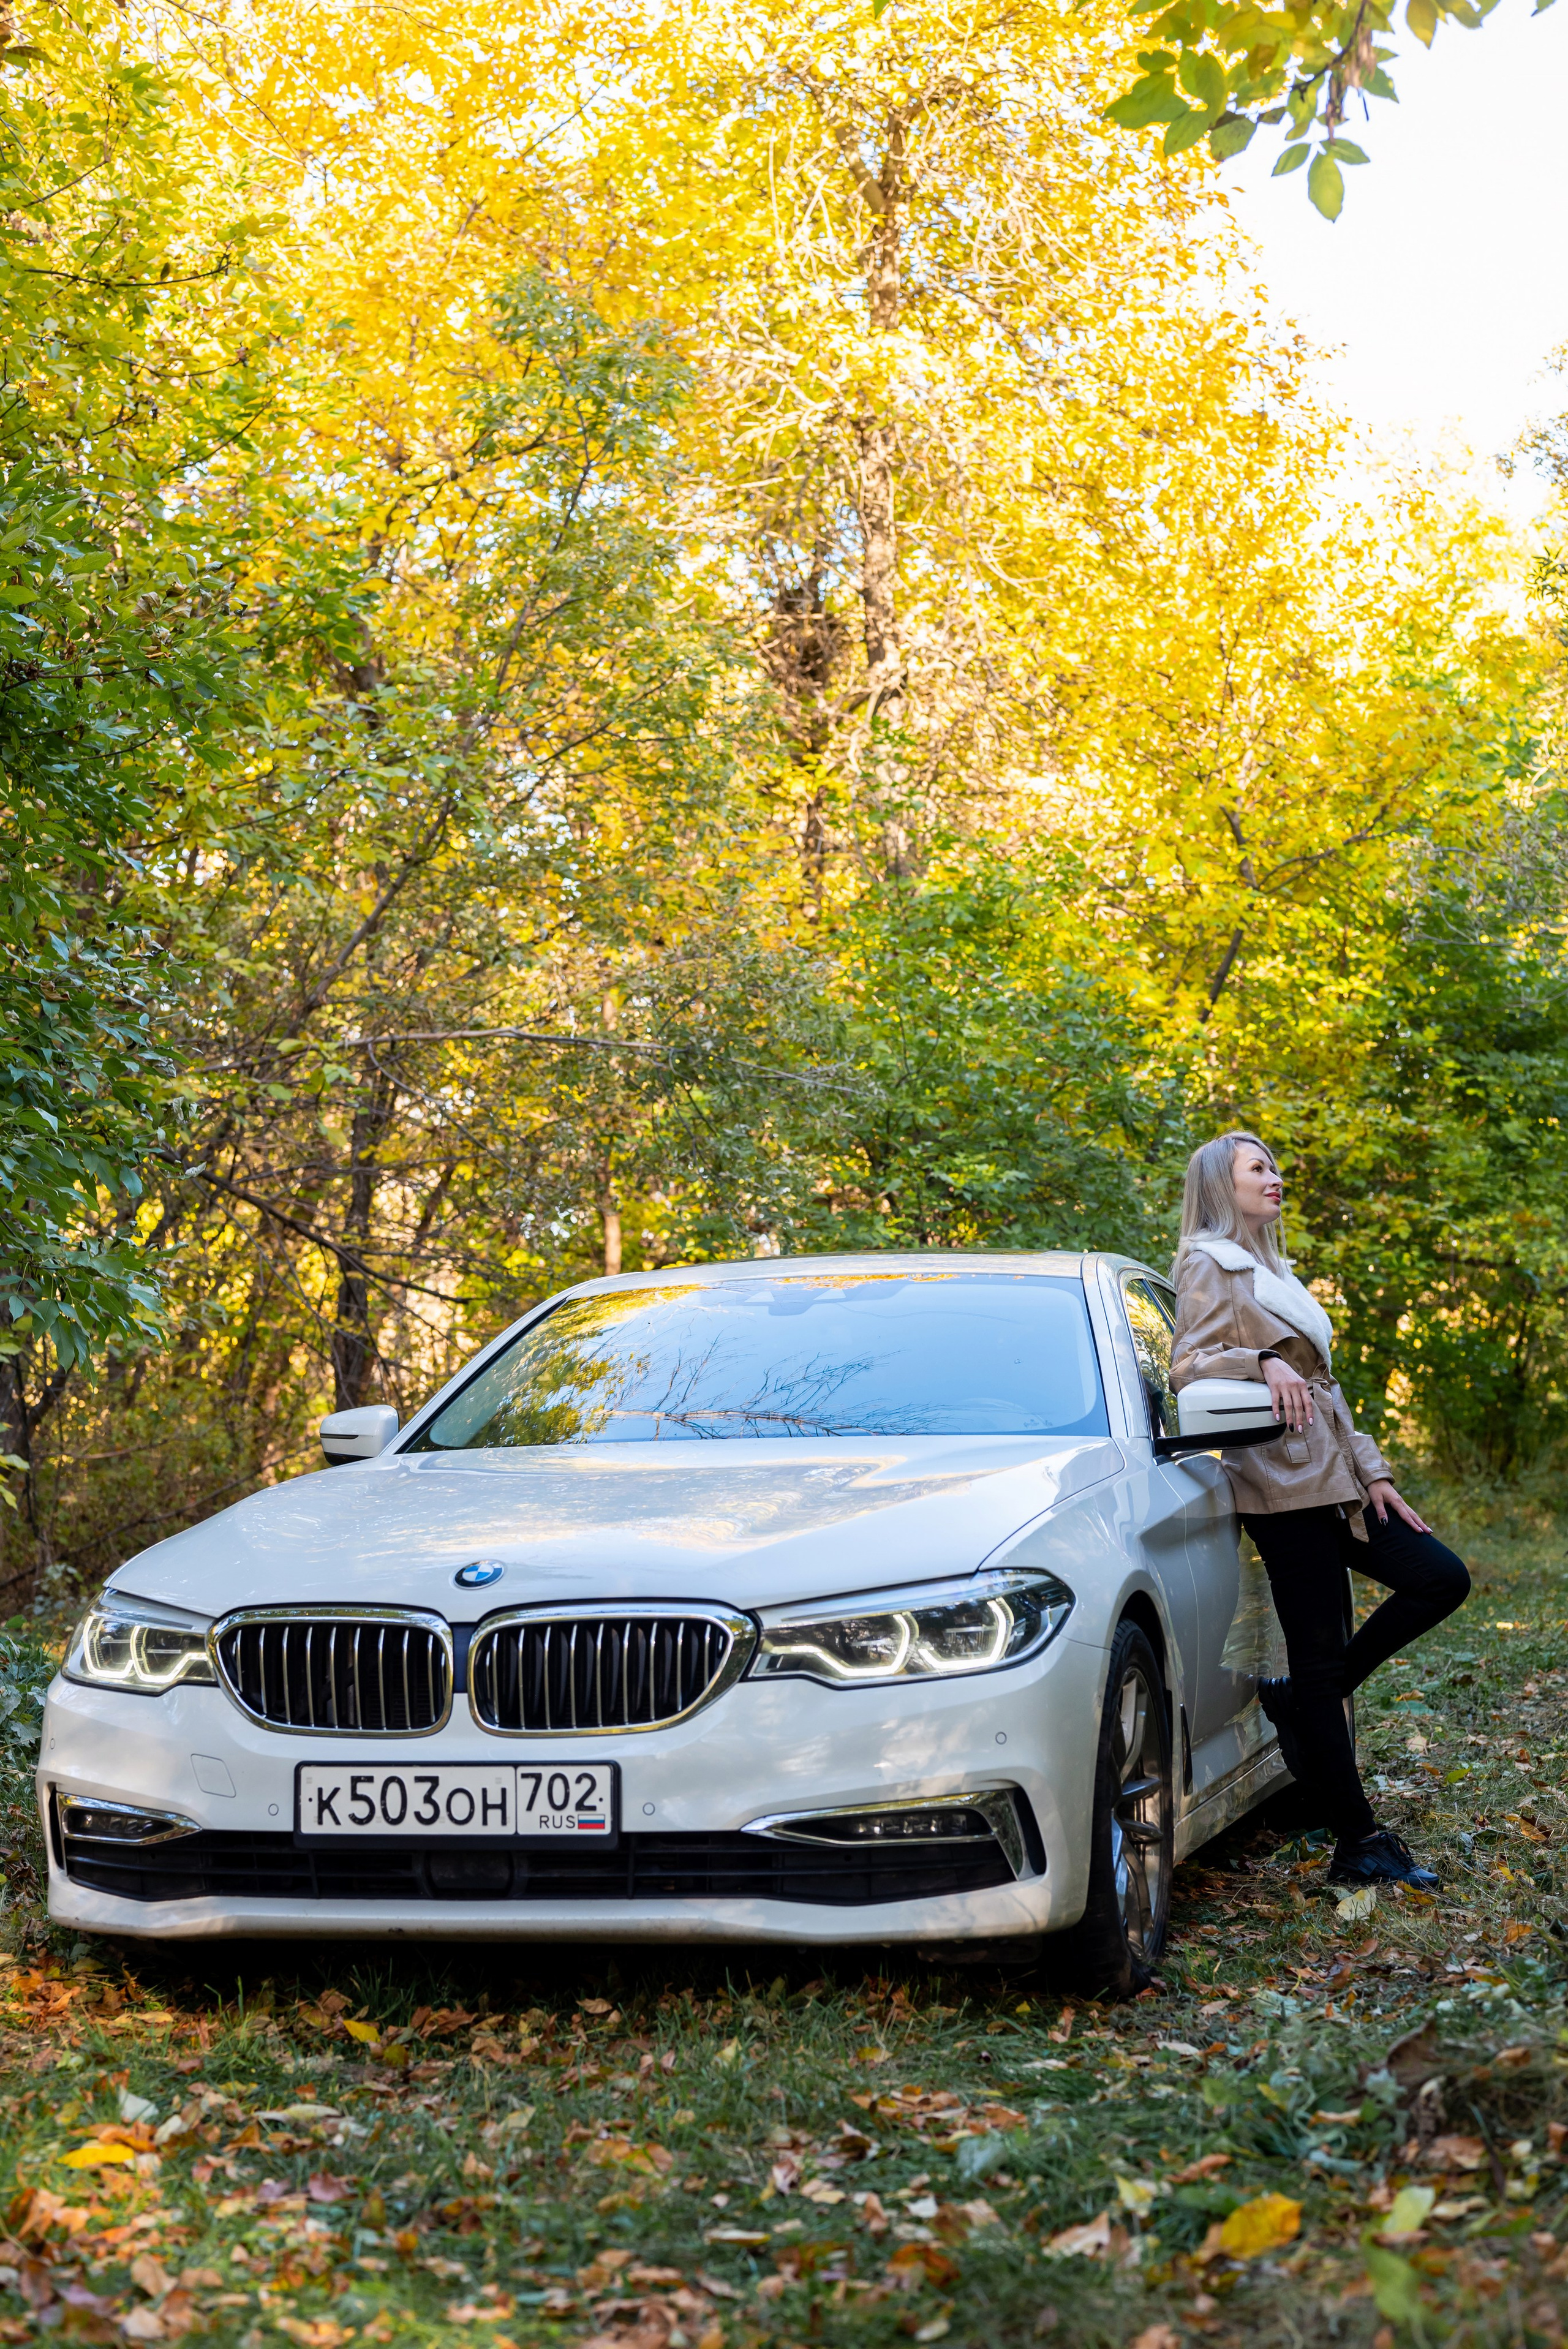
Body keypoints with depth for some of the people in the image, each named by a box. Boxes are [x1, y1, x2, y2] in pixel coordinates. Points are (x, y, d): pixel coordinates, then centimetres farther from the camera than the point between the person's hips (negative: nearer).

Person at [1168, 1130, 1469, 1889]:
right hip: (1283, 1482, -9)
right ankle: (1358, 1843, -2)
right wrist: (1264, 1362, -30)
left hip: (1332, 1477, 9)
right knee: (1320, 1661, -6)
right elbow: (1187, 1364, -14)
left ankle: (1307, 1703, 8)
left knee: (1441, 1577, 0)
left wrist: (1372, 1473, 15)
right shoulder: (1209, 1265, -3)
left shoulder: (1271, 1270, 23)